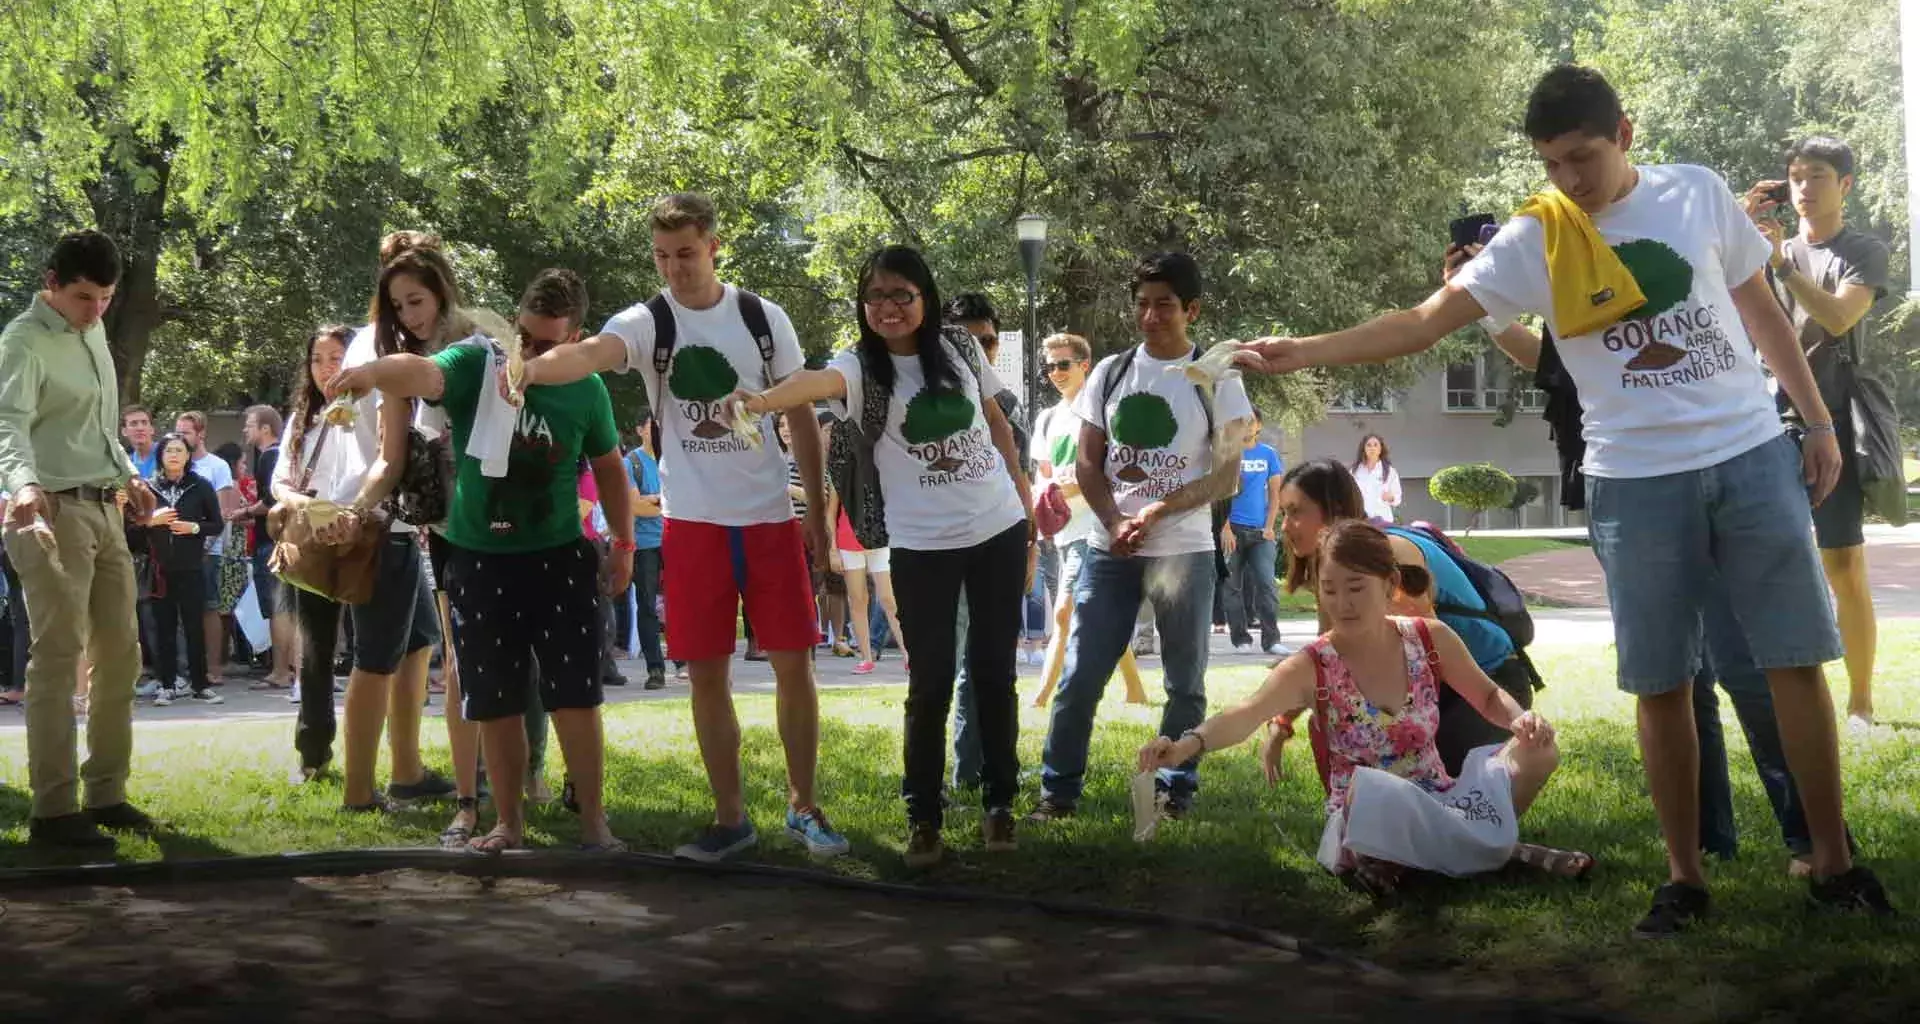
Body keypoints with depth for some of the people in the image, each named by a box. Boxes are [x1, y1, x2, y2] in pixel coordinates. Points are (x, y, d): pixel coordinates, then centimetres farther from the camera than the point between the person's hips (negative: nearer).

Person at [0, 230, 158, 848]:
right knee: (58, 656, -10)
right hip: (51, 511, -9)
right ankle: (53, 810, -7)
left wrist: (127, 473, 24)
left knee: (120, 653, 10)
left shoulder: (93, 333, 13)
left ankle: (105, 793, 19)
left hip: (103, 509, 9)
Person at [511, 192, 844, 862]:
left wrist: (817, 509, 6)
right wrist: (535, 366, -50)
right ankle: (730, 817, 15)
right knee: (707, 674, 3)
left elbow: (801, 416, 8)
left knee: (793, 663, 2)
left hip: (770, 517, 1)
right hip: (693, 522, 0)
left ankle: (803, 806, 17)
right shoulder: (647, 323, -5)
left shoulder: (765, 319, 1)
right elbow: (589, 352, -28)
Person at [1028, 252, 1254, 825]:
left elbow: (1226, 476, -3)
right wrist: (1116, 524, -10)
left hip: (1184, 550, -2)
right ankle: (1058, 792, 8)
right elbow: (1087, 464, 7)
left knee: (1185, 682, 4)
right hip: (1109, 548, 2)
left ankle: (1175, 791, 15)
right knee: (1079, 677, 0)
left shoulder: (1217, 380, -1)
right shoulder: (1110, 373, 7)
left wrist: (1159, 511, -15)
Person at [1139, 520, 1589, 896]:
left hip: (1439, 805, 4)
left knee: (1539, 748, -17)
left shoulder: (1430, 639, -4)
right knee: (1369, 789, -41)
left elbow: (1489, 696, 11)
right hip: (1368, 819, -4)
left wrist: (1521, 718, -13)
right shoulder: (1312, 668, -14)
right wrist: (1189, 744, -51)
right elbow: (1247, 714, -31)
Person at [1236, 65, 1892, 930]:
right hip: (1638, 484, -1)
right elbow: (1424, 322, -13)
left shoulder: (1699, 193, 1)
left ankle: (1834, 862, 14)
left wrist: (1819, 421, 9)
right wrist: (1305, 351, -26)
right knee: (1661, 685, 3)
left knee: (1797, 662, 4)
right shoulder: (1533, 242, -6)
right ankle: (1684, 876, 15)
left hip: (1755, 458, 1)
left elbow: (1762, 312, 12)